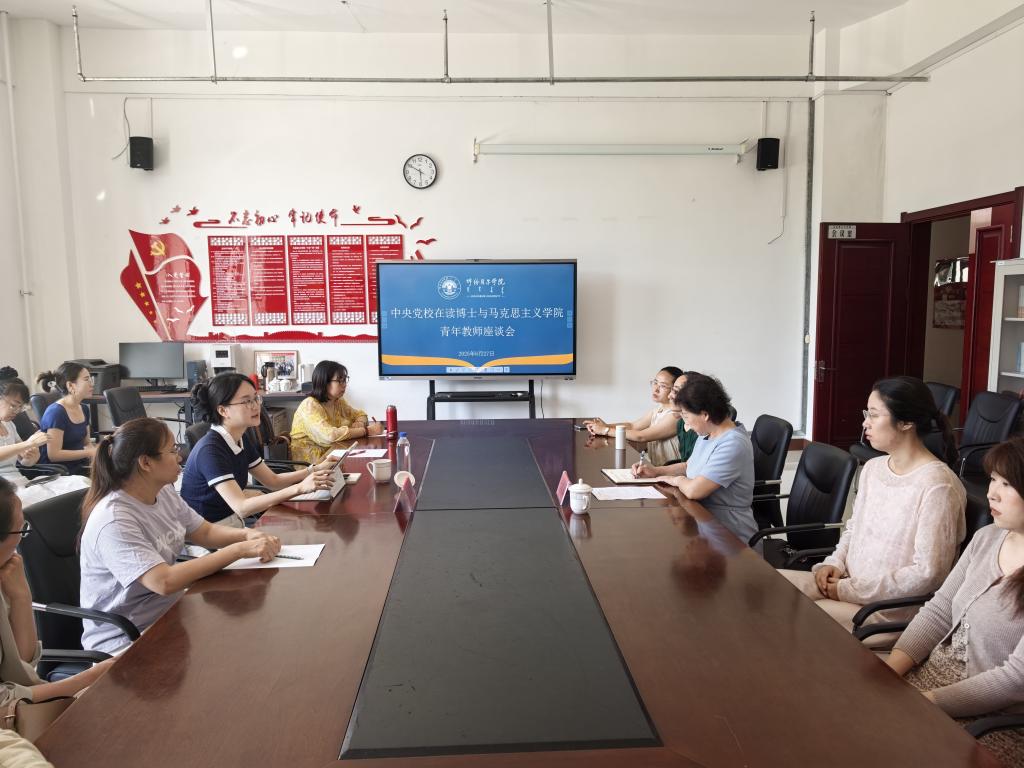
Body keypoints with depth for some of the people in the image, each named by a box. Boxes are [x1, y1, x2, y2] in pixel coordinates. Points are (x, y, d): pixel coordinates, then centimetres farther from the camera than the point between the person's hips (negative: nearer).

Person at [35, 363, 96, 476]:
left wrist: (95, 450, -1)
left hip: (80, 467, 8)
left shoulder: (84, 409, 10)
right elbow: (54, 455, -16)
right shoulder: (56, 412, -13)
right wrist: (89, 452, -16)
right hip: (59, 472, -8)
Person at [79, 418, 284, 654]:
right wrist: (239, 550, -31)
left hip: (167, 614, 8)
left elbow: (205, 532, 11)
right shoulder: (114, 521, -24)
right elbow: (164, 582, -33)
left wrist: (248, 535, -10)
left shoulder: (164, 493, 0)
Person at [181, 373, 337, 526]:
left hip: (232, 523, 8)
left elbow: (273, 480, 10)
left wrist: (315, 470, -5)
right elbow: (242, 507, -29)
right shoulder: (210, 450, -23)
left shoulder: (242, 439, 4)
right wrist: (300, 488, -35)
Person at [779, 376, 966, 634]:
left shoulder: (936, 485, -18)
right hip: (848, 584, 8)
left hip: (894, 609, -7)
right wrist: (835, 563, 0)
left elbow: (927, 573, -19)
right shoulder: (872, 468, 8)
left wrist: (851, 590, -15)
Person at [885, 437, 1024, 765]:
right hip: (932, 673, 6)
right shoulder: (987, 537, 3)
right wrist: (887, 672, -8)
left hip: (993, 721, -6)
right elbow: (938, 611, 5)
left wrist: (924, 703, -19)